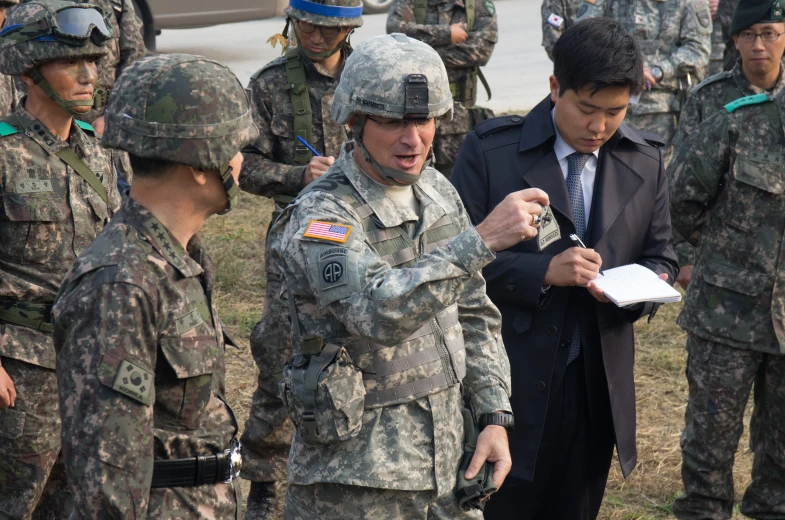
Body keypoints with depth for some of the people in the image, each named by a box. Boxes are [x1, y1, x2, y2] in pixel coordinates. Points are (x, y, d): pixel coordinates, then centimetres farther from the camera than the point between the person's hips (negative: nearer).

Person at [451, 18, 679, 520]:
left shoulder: (645, 161, 5)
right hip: (511, 381, -4)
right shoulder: (491, 150, -7)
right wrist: (543, 271, -22)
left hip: (599, 384, 4)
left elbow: (661, 257, 12)